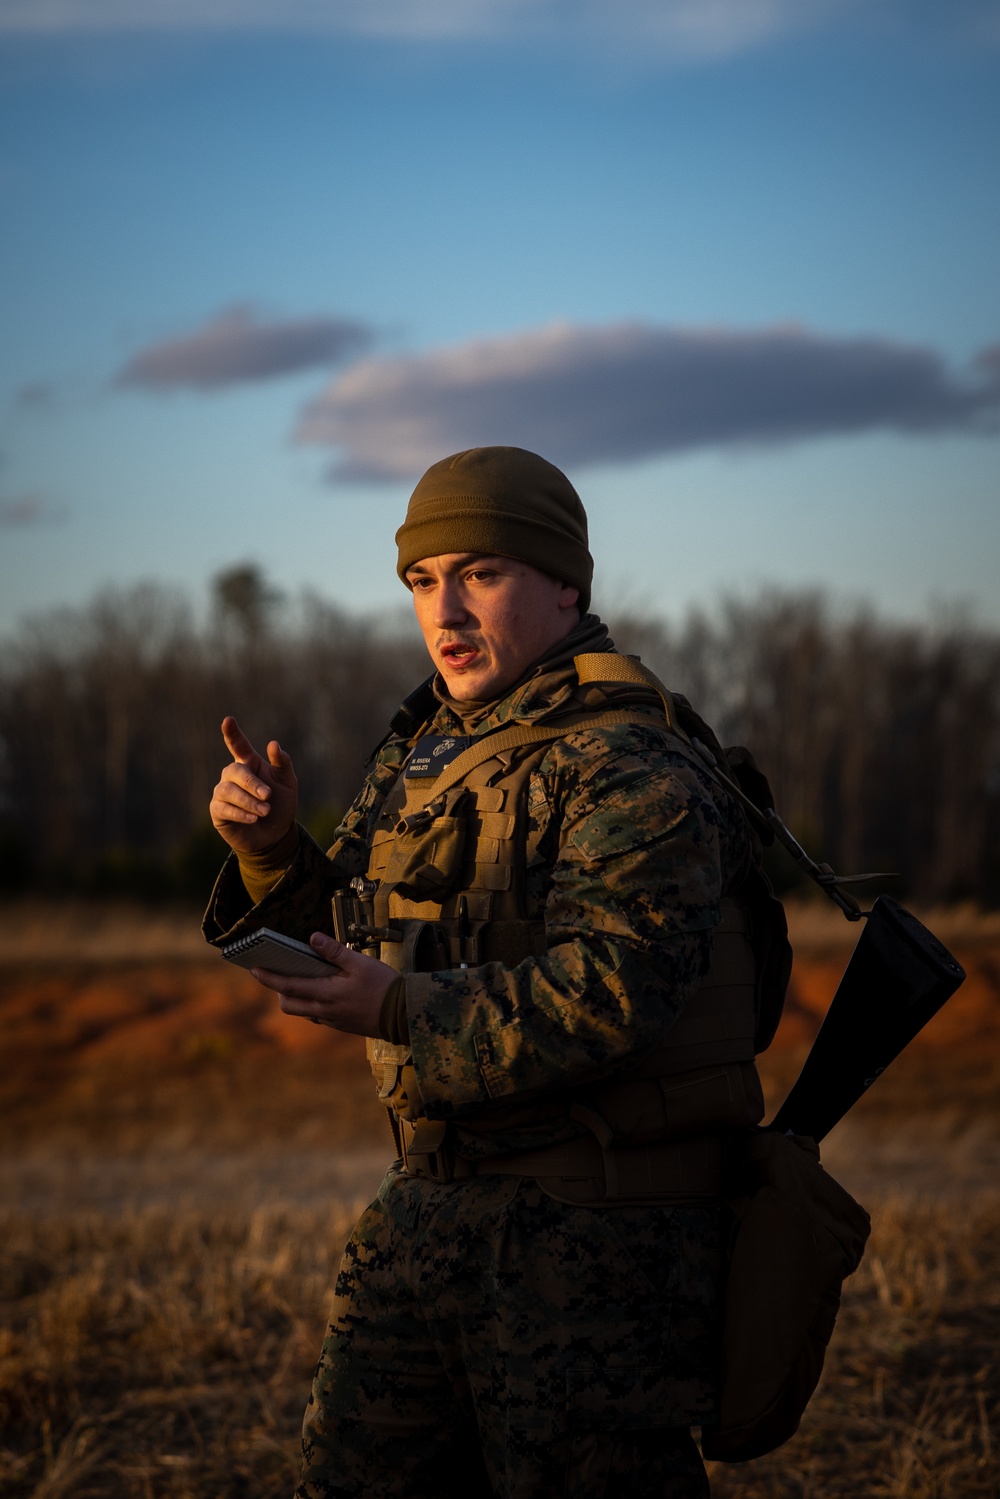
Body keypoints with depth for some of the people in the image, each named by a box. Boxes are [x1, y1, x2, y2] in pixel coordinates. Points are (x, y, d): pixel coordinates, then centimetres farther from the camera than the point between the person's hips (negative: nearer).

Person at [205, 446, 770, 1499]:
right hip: (435, 1203, 9)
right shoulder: (430, 751, 14)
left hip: (594, 1229, -8)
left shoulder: (630, 770, -15)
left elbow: (612, 988, -27)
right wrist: (273, 849, 0)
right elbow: (349, 947, 19)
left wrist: (402, 1009, -33)